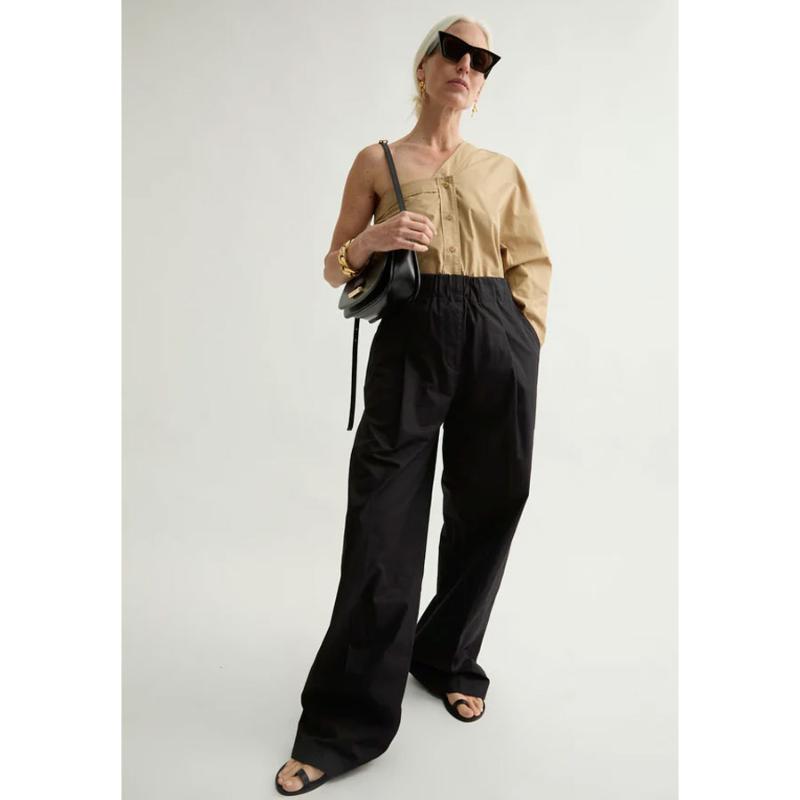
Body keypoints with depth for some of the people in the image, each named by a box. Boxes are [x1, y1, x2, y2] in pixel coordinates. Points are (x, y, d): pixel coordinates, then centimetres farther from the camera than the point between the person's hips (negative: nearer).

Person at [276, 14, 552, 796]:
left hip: (497, 342, 3)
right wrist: (372, 240, -12)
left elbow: (534, 261, 15)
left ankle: (449, 660, 31)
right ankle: (344, 723, 7)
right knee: (383, 522, -6)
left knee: (484, 509, 7)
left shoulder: (502, 170, 15)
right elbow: (336, 267, 8)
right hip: (410, 340, -3)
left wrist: (528, 331, 1)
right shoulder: (377, 160, 9)